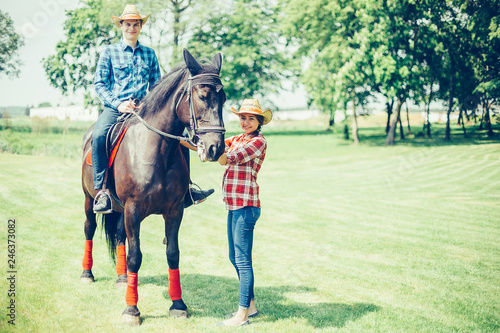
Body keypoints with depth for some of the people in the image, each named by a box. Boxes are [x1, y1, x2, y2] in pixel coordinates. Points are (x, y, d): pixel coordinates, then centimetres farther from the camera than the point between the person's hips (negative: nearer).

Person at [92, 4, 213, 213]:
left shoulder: (149, 54, 16)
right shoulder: (109, 52, 7)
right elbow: (99, 84, 3)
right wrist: (118, 104, -12)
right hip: (115, 108, -3)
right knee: (98, 136, -34)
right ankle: (100, 191, -28)